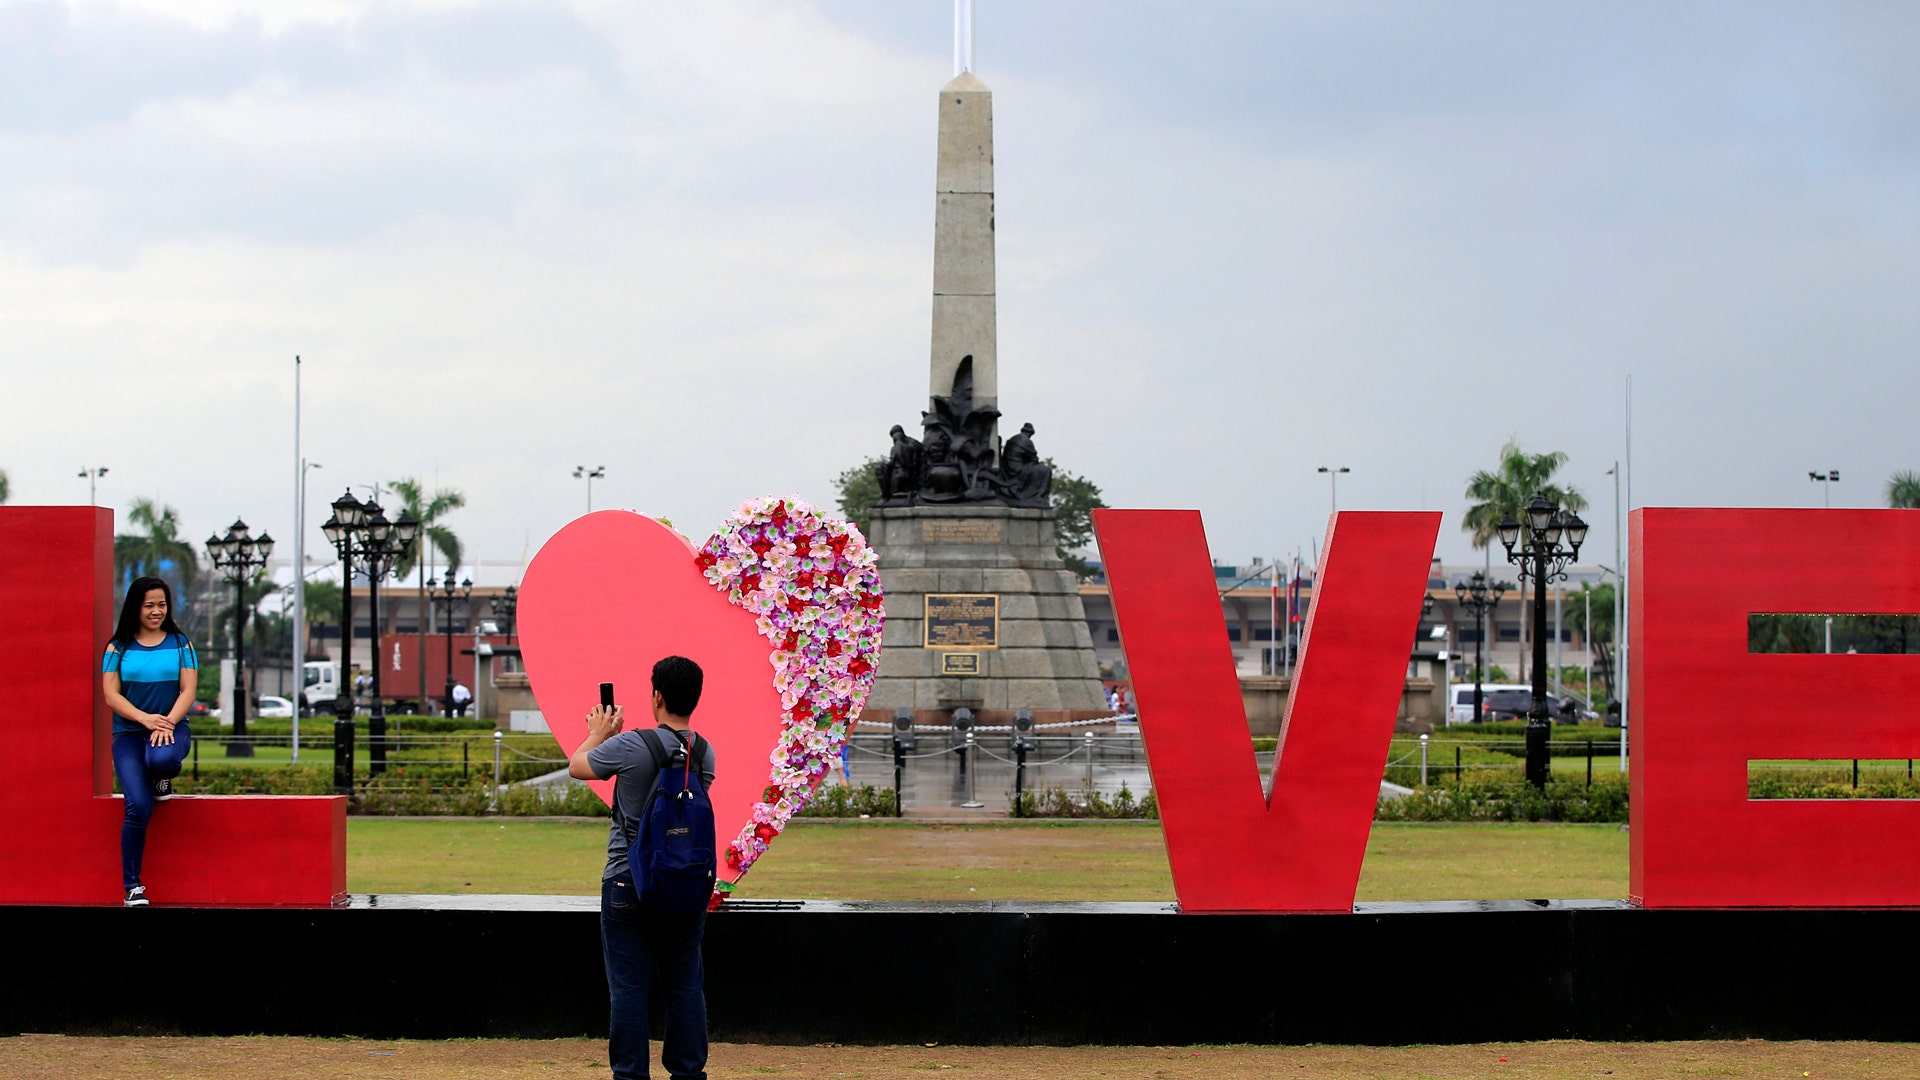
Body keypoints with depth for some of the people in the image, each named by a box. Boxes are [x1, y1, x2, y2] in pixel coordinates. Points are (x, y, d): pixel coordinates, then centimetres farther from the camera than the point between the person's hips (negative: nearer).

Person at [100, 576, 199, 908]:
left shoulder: (180, 644, 8)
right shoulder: (118, 647, 7)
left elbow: (188, 691, 1)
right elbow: (111, 695, 0)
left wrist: (167, 723, -16)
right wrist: (146, 719, -15)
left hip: (172, 728, 0)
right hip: (129, 732, 0)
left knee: (162, 759, -39)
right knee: (139, 807, -20)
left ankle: (163, 780, 3)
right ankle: (132, 886, -7)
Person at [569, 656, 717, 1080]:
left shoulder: (629, 746, -14)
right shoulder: (704, 753, 1)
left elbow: (576, 767, 3)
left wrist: (598, 734, 21)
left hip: (629, 886, -4)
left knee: (628, 985, 1)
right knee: (685, 984, 10)